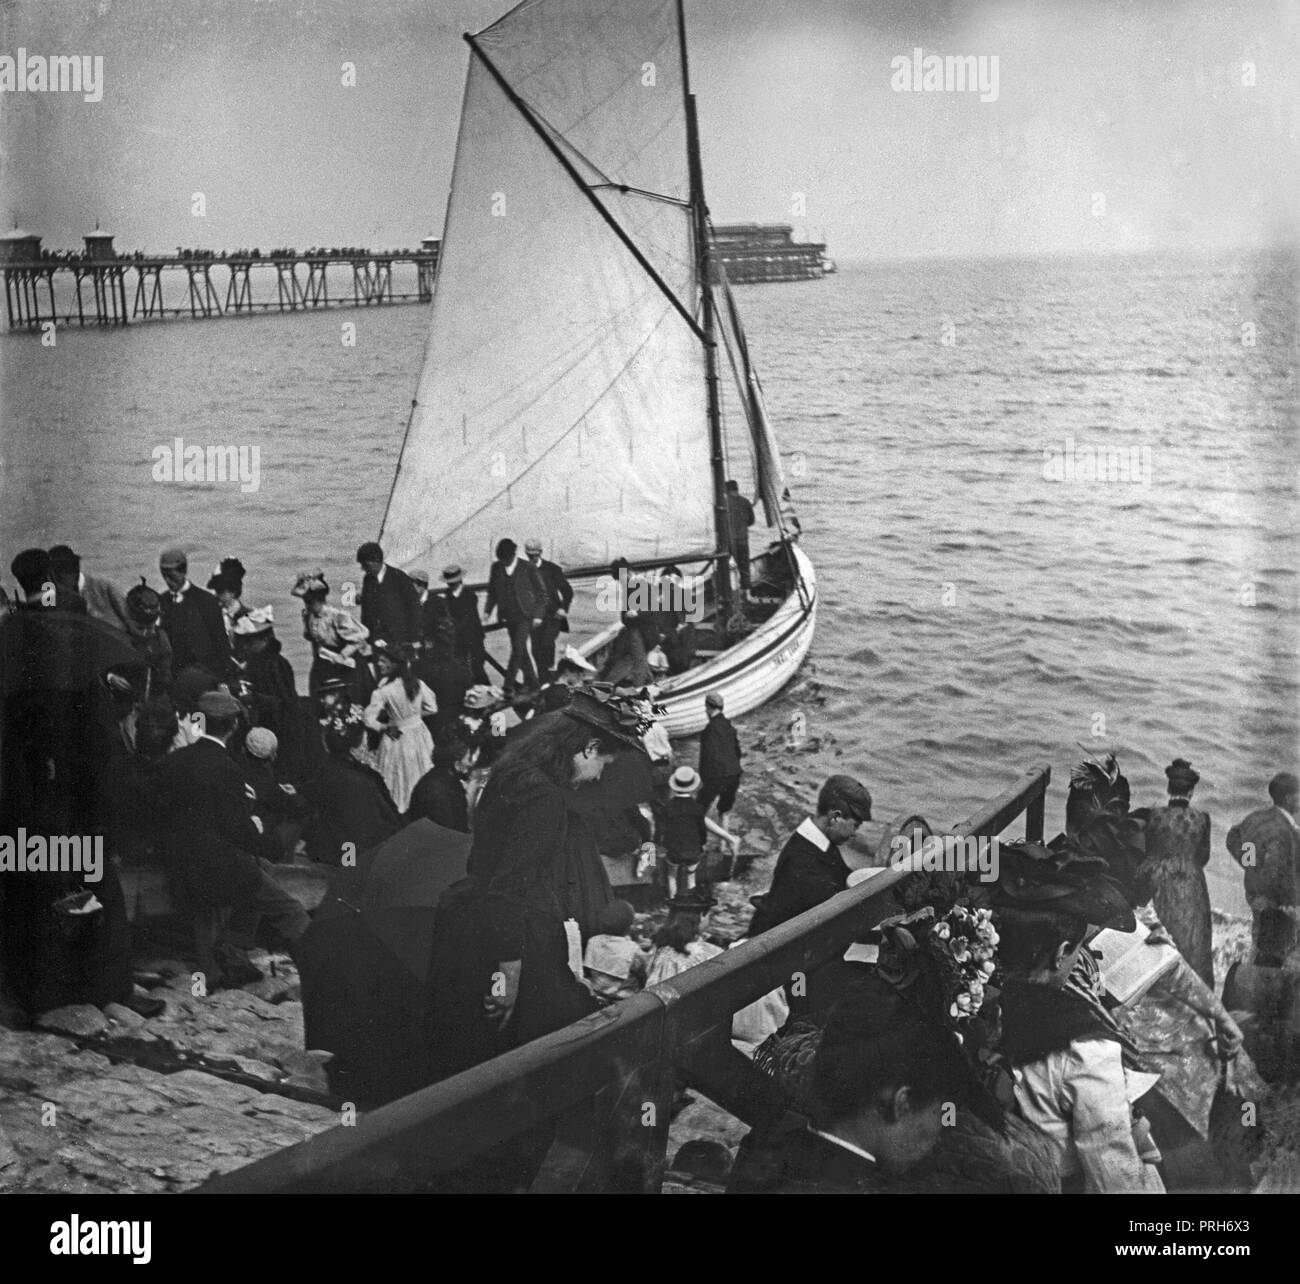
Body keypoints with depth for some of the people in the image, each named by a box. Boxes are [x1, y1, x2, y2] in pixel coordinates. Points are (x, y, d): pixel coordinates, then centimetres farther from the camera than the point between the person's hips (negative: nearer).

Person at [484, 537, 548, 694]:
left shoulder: (528, 568, -6)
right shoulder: (496, 568, 4)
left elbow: (541, 592, 0)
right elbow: (492, 591, 13)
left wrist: (538, 615, -6)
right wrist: (487, 610, 1)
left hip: (525, 616, -4)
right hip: (508, 616, 4)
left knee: (518, 649, -14)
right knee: (520, 651, 11)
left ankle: (508, 685, -12)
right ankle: (531, 682, 24)